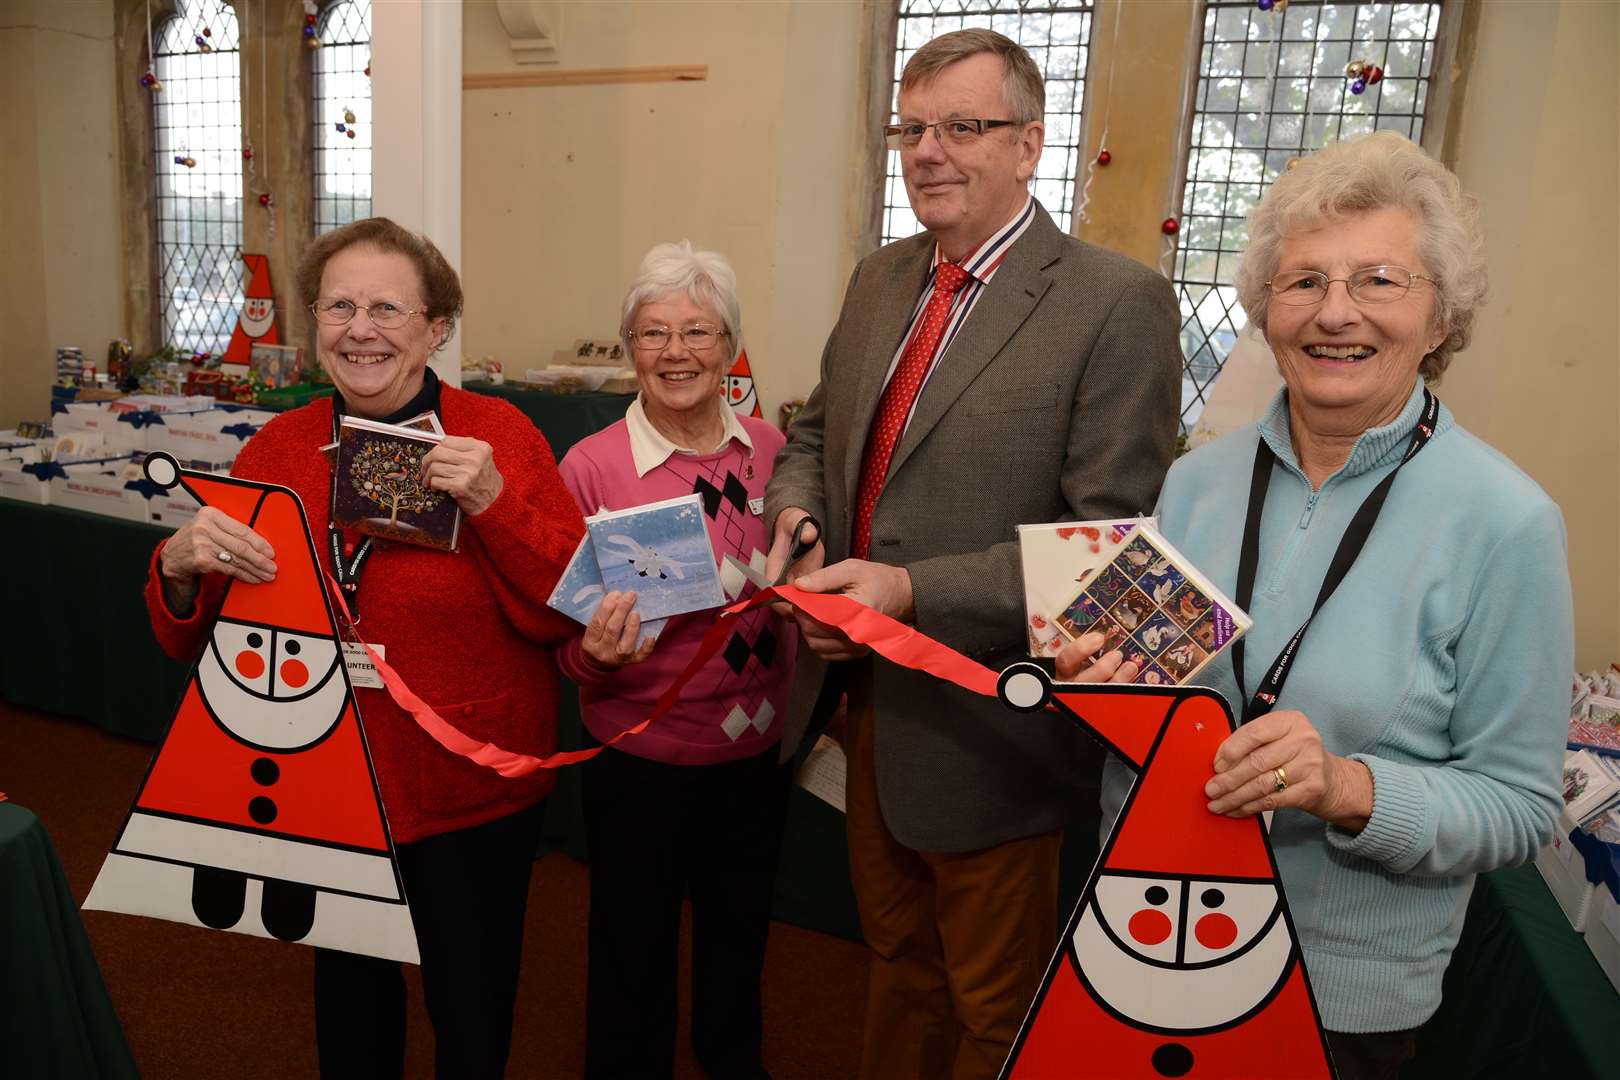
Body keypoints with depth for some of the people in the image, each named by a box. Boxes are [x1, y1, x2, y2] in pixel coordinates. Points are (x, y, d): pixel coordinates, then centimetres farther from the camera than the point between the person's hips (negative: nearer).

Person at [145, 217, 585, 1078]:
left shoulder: (497, 436, -11)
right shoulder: (274, 450, -1)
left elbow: (567, 612, -15)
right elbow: (190, 641, 4)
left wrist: (493, 501, -27)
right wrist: (180, 567, -17)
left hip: (470, 796, -3)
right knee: (351, 999, 24)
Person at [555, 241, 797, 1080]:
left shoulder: (770, 452, -6)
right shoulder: (591, 466, -15)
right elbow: (568, 643, -10)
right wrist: (598, 655, -30)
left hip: (756, 752, 4)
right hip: (638, 762, -3)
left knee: (738, 940, 25)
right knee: (634, 957, 17)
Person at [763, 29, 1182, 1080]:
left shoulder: (1117, 303, -16)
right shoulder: (880, 279, 6)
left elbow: (1109, 538, -20)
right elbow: (818, 431, 16)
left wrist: (914, 591, -26)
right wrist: (796, 510, -6)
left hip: (983, 726, -6)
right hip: (869, 697, 6)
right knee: (898, 954, 28)